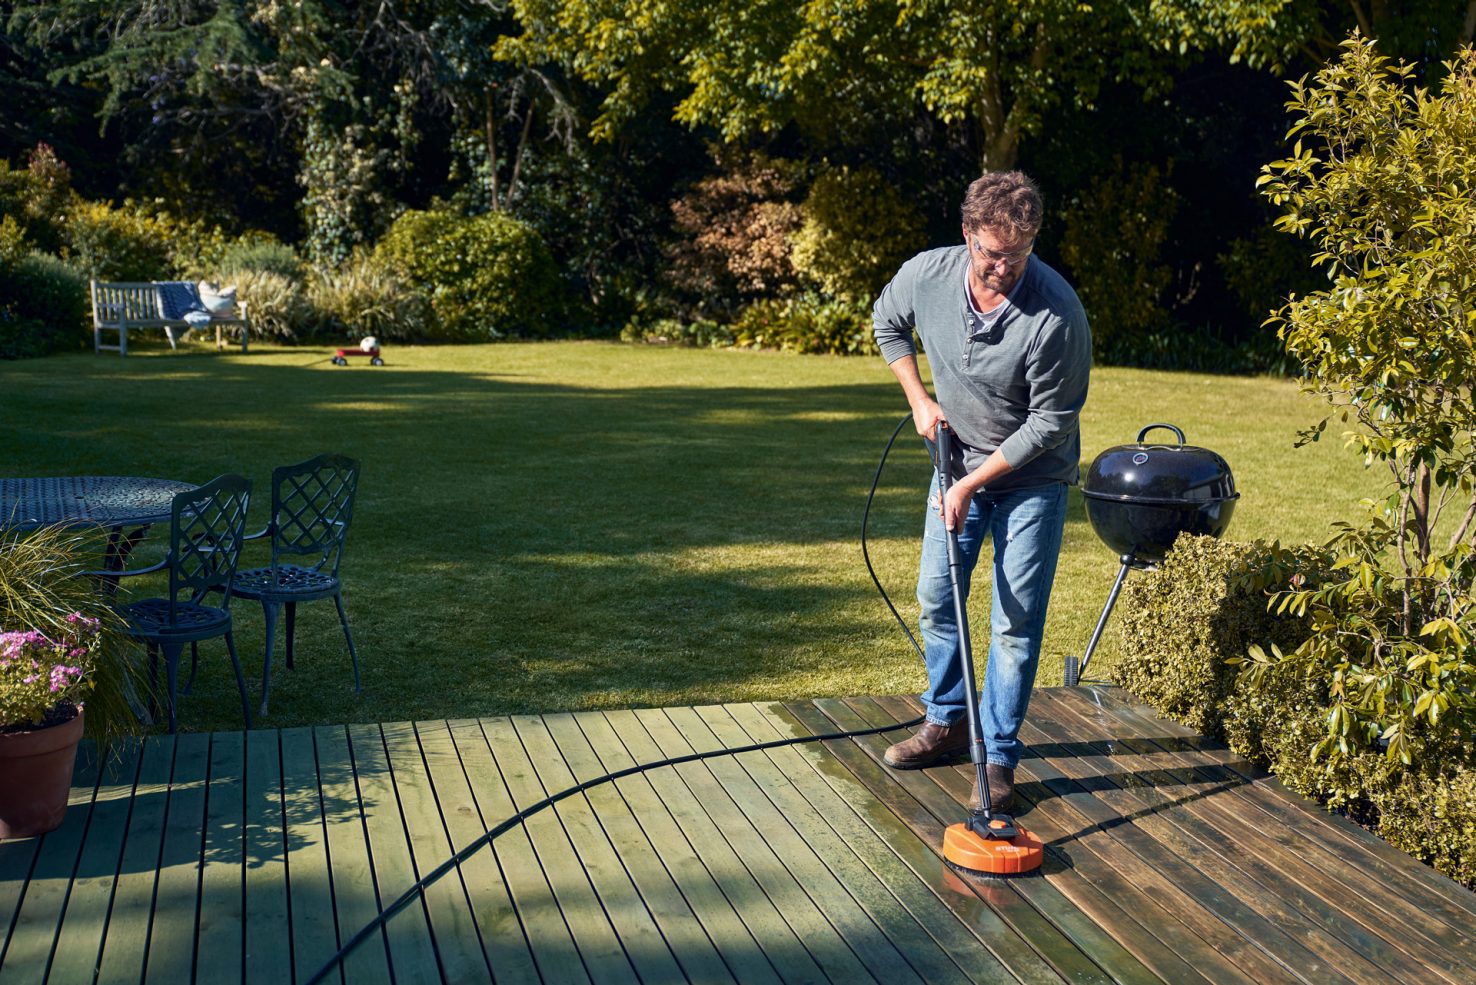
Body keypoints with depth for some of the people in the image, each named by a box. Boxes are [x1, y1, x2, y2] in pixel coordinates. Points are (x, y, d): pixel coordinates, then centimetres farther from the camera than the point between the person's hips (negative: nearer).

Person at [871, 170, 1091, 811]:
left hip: (1031, 477, -5)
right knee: (936, 600, 13)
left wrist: (974, 482, -21)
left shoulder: (1056, 313, -29)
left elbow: (1052, 421, -22)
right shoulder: (926, 275, -16)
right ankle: (947, 723, 32)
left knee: (1016, 623, -3)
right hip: (959, 462, 5)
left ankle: (999, 757, 10)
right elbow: (887, 324, 8)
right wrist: (919, 400, 0)